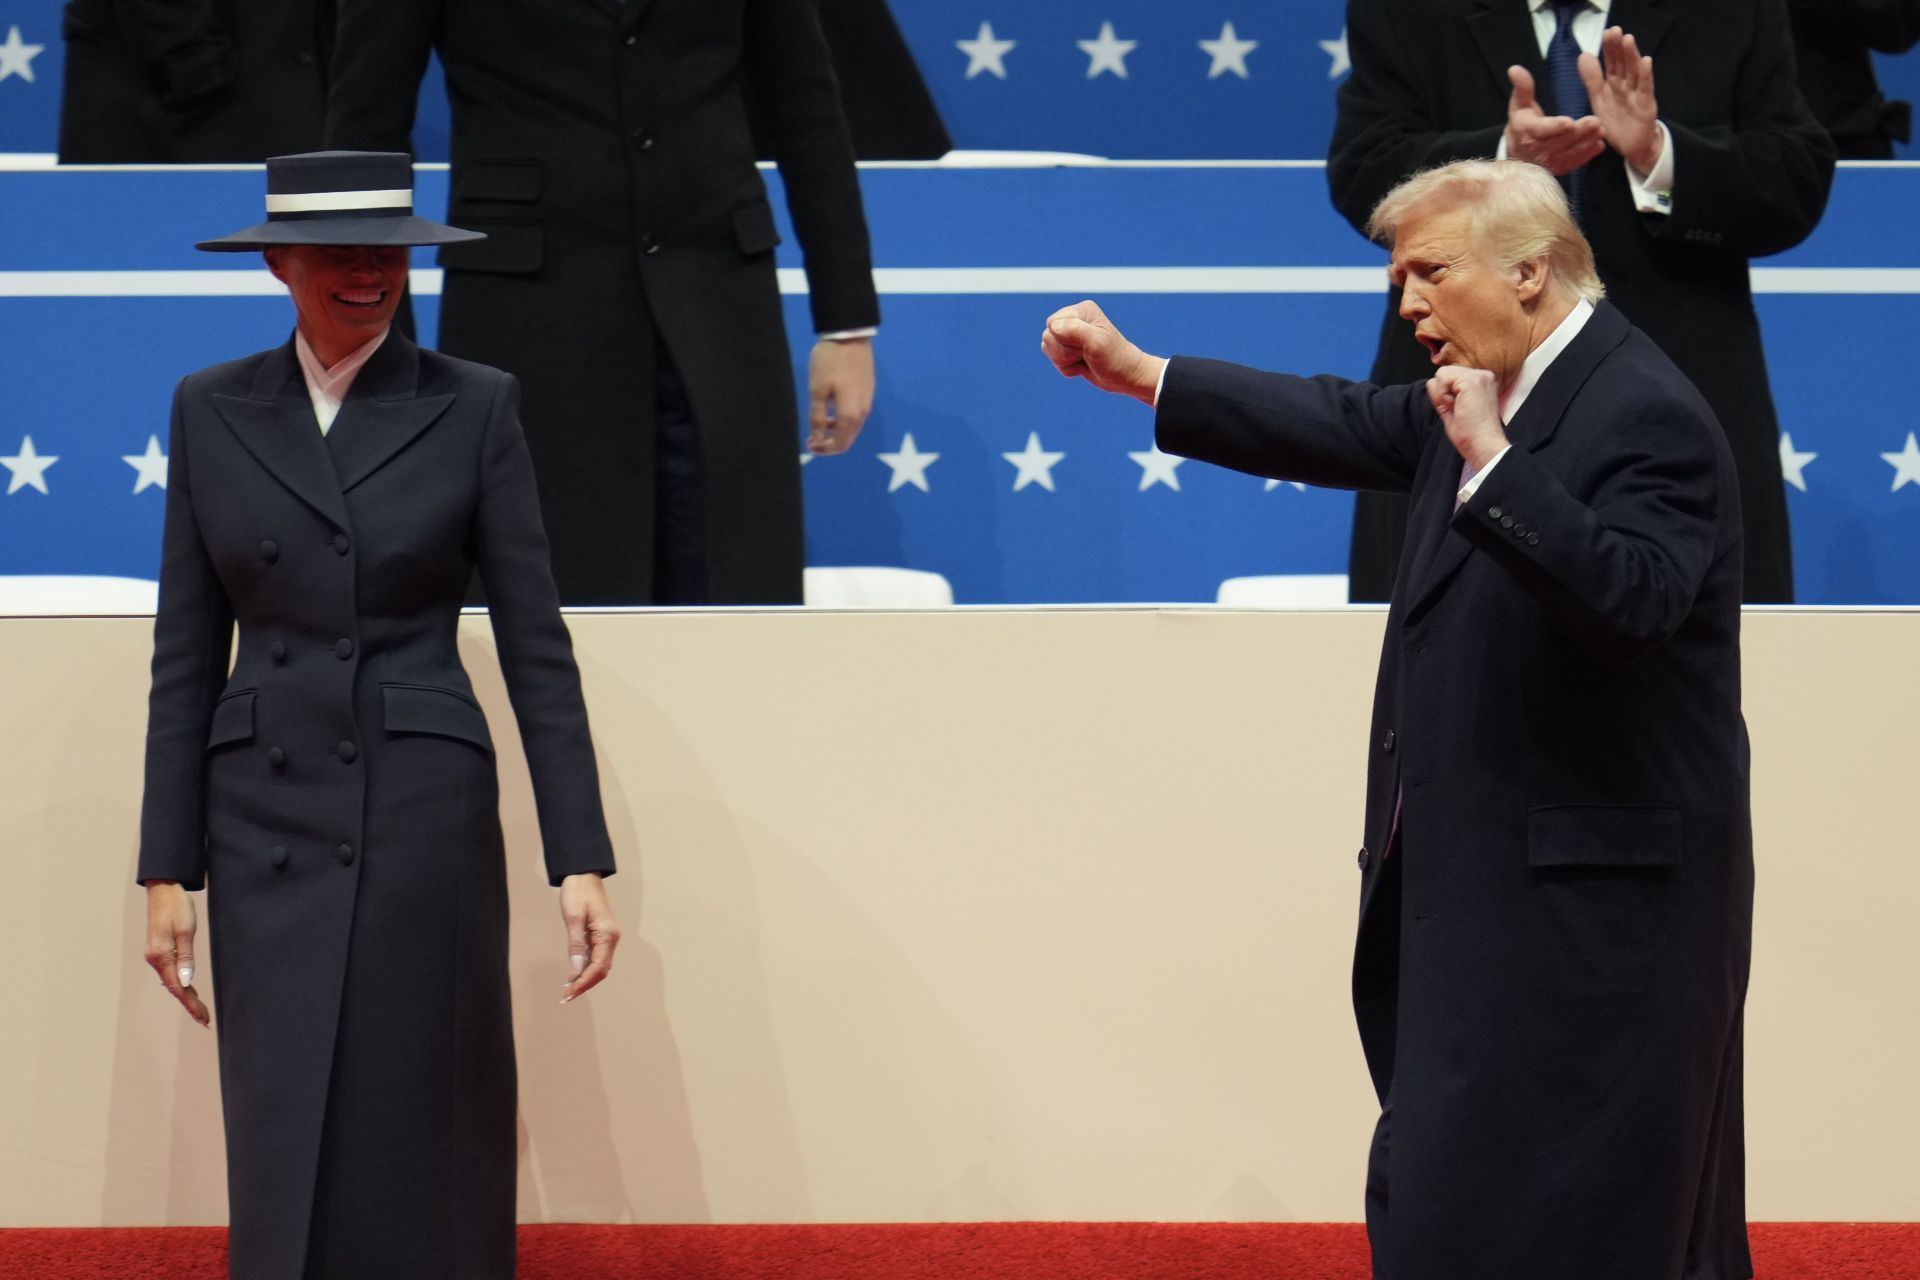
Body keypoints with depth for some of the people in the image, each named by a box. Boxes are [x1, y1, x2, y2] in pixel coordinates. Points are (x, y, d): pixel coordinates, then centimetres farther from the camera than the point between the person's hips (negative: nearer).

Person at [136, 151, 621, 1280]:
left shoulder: (474, 409, 1)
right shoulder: (213, 411, 7)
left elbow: (536, 645, 1)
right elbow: (186, 656, 8)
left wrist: (582, 861, -5)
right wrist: (168, 869, 3)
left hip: (424, 815, -2)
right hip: (266, 822, 2)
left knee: (422, 1152, -2)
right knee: (284, 1156, 1)